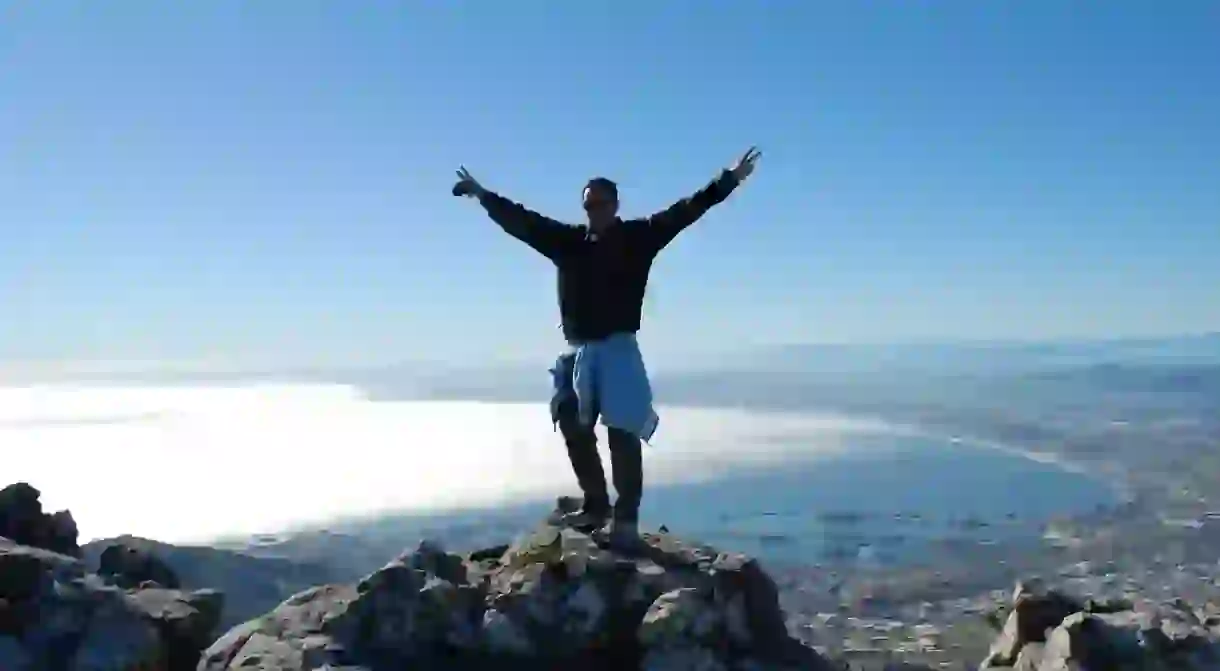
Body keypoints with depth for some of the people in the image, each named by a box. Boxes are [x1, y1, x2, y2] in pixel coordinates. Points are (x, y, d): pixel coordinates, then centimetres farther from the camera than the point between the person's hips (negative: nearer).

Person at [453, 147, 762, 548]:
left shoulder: (637, 237, -2)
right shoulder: (568, 240, 8)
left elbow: (683, 213, -7)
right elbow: (522, 221, 14)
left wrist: (728, 181, -14)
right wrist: (482, 195, 17)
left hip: (618, 349, -5)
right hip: (578, 352, 6)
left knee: (623, 434, -7)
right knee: (574, 428, 13)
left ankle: (626, 518, -3)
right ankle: (596, 506, 27)